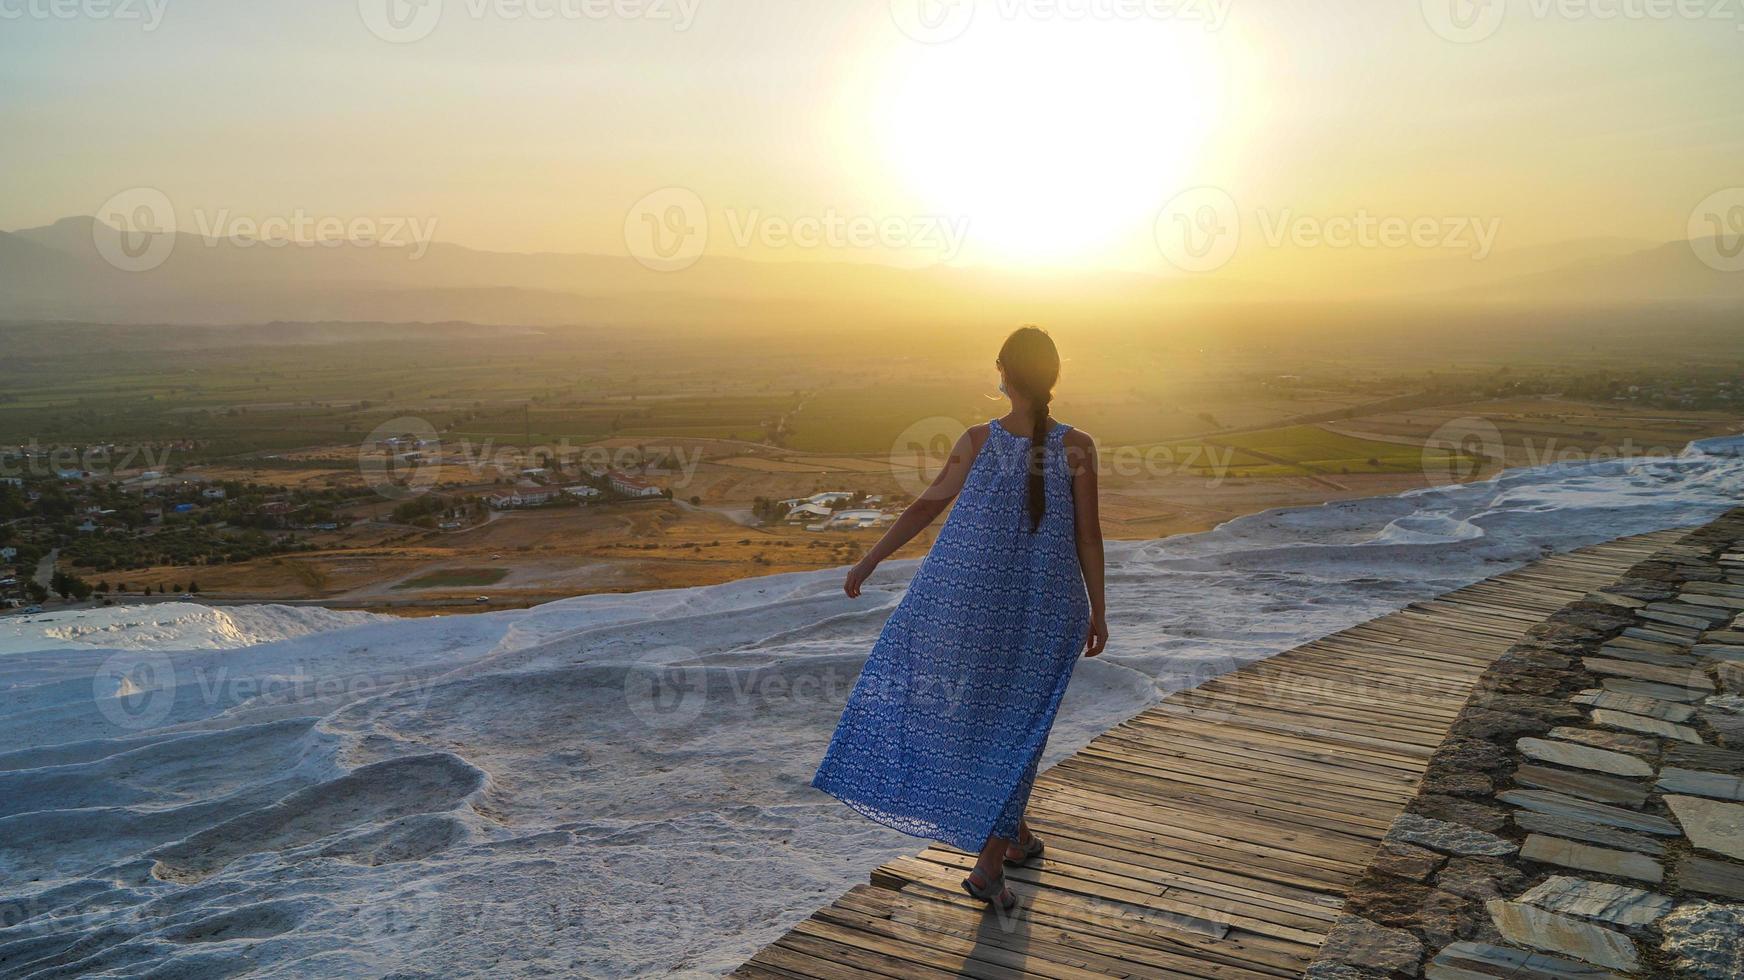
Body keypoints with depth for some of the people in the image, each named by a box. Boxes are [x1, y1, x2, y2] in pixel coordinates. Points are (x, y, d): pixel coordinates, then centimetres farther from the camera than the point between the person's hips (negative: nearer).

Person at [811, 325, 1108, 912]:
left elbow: (927, 505, -1)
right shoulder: (1077, 448, -11)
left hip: (970, 597, 0)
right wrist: (1097, 611, 4)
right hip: (1046, 611, 0)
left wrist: (870, 559, 10)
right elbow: (1088, 535, -7)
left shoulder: (977, 441, -8)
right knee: (1018, 725, 12)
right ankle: (990, 863, 13)